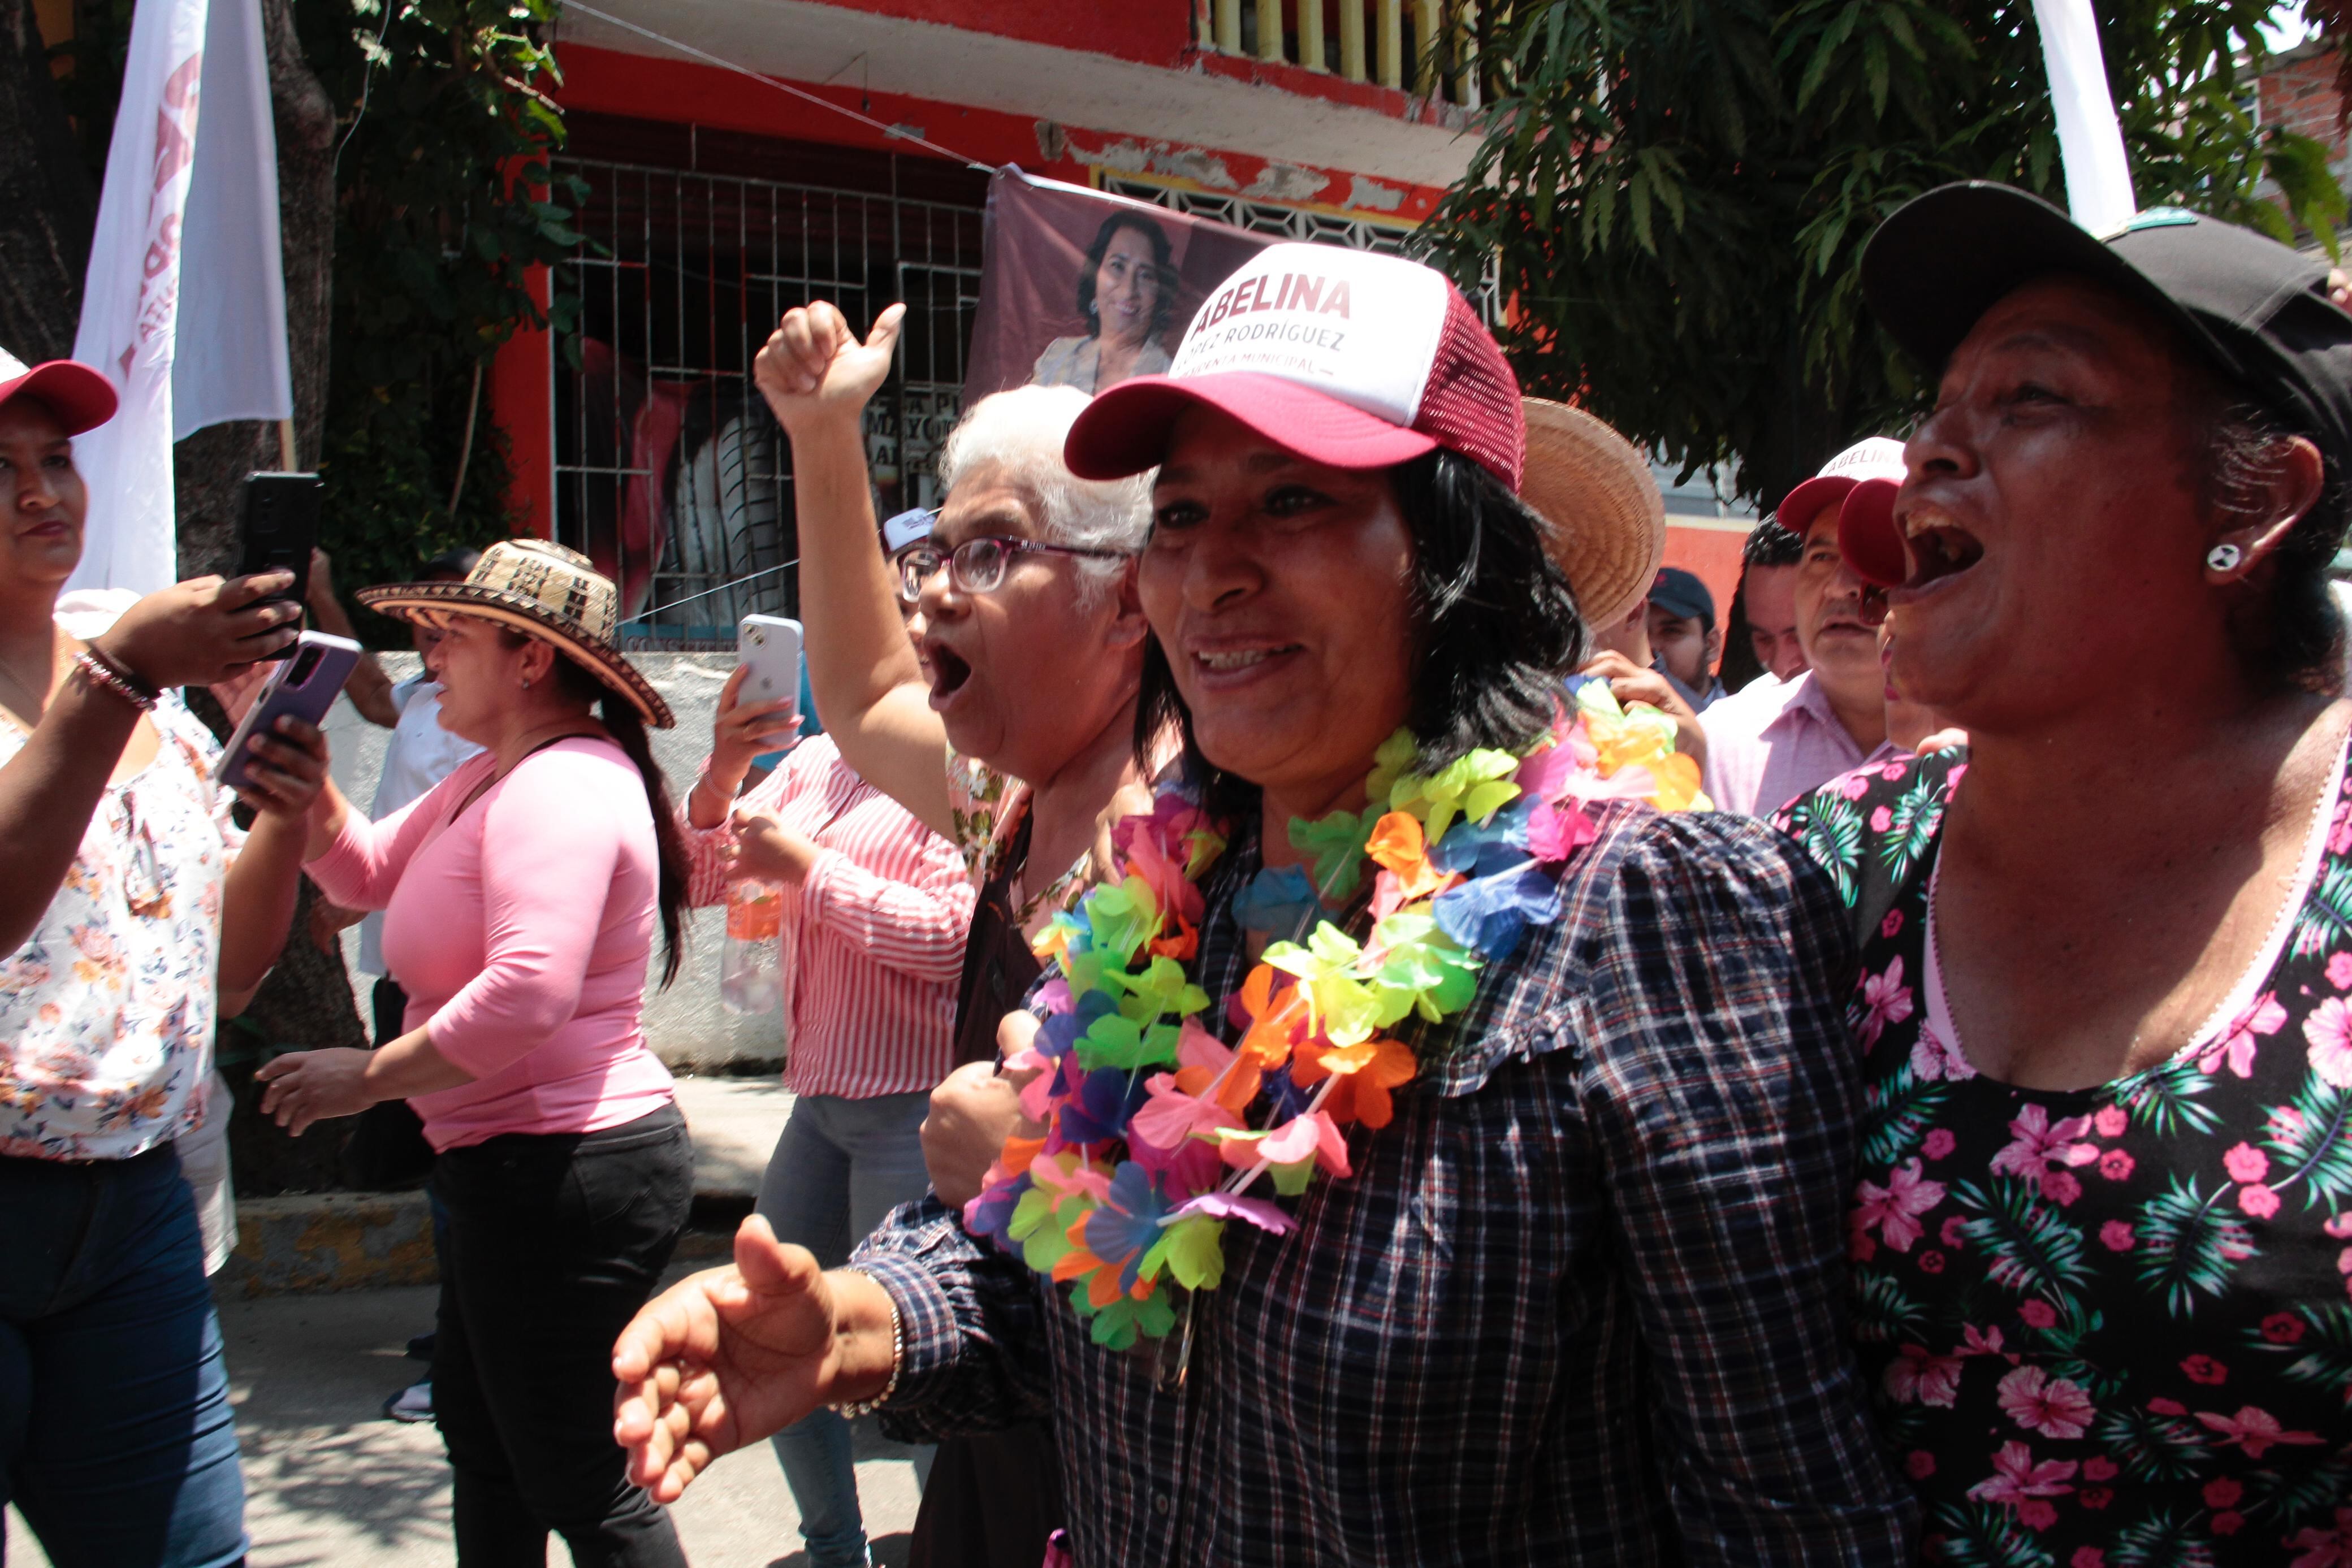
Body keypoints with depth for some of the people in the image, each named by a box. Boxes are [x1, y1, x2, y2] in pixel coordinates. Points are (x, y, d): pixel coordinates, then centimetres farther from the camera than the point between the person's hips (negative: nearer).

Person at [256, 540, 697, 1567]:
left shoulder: (560, 788, -21)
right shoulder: (494, 778, 14)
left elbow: (528, 993, -33)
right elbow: (365, 873, 17)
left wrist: (367, 1076, -22)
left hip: (567, 1174, -11)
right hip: (508, 1167, 11)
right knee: (480, 1439, 27)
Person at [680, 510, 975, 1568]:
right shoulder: (821, 759, 12)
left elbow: (953, 935, -22)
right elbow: (703, 877, 12)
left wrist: (805, 867, -16)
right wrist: (725, 769, -5)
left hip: (916, 1110, -9)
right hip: (823, 1097, 9)